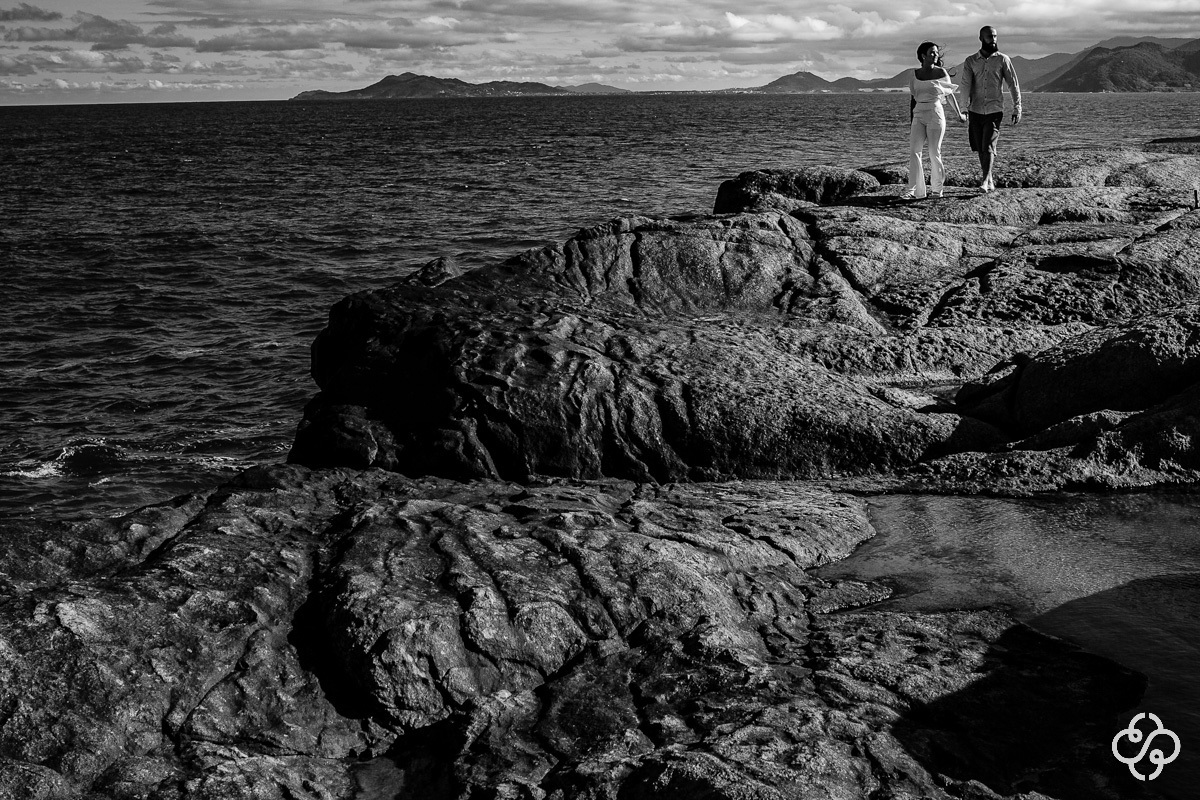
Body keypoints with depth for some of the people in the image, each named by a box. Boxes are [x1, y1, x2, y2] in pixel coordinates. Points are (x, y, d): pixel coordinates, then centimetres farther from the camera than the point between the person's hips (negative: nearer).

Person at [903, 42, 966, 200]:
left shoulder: (941, 72, 1)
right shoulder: (915, 74, 8)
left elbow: (950, 94, 11)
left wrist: (959, 114, 18)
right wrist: (911, 122, 13)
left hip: (935, 114, -2)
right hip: (919, 115, 2)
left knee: (934, 152, -2)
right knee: (914, 151, -8)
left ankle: (937, 188, 13)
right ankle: (914, 190, -9)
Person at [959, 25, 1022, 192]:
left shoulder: (1002, 59, 2)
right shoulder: (970, 61, 4)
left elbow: (1013, 84, 2)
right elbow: (966, 85, -7)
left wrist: (1017, 108, -4)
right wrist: (966, 107, -20)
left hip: (994, 111, -2)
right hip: (976, 111, 2)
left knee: (989, 146, -16)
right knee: (980, 148, 8)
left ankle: (985, 181, -20)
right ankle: (990, 181, 20)